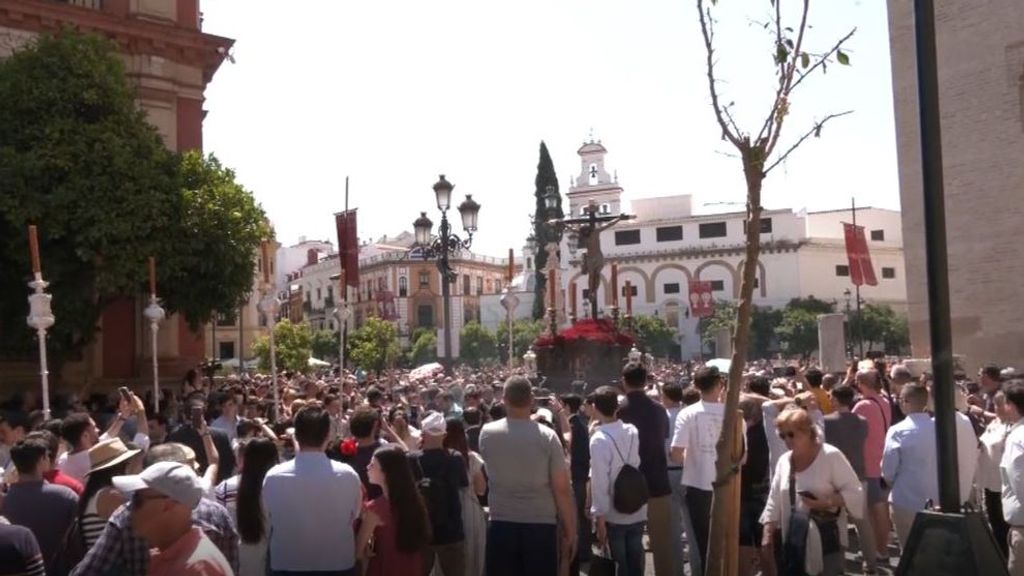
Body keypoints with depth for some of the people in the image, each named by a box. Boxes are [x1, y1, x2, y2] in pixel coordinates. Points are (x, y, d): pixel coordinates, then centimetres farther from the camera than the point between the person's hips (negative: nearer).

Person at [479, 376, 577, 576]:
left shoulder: (487, 433, -3)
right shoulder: (547, 436, -10)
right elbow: (562, 489, -9)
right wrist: (570, 531, 2)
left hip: (501, 526, 2)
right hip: (541, 526, -1)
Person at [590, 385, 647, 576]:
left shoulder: (599, 439, -17)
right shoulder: (633, 431, -1)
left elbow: (599, 481, -18)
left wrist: (599, 517, -14)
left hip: (613, 515, -5)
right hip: (637, 511, 5)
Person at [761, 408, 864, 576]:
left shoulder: (831, 456, -8)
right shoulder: (784, 461, 8)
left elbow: (854, 492, -8)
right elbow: (774, 501, 11)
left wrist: (826, 502, -21)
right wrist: (768, 533, 5)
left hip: (823, 540, -5)